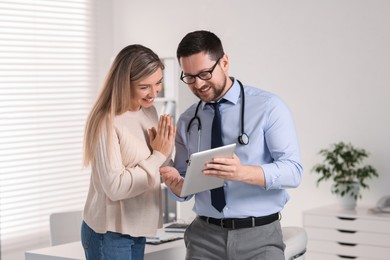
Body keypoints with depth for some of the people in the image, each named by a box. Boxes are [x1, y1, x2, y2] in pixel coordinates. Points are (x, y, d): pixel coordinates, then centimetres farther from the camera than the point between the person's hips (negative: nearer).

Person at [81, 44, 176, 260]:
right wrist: (158, 155, -18)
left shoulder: (149, 113, 4)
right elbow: (115, 187, -24)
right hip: (110, 233, -7)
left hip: (136, 228, 7)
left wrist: (165, 151, -9)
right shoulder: (107, 122, -20)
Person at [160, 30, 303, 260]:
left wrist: (243, 172, -30)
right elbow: (185, 189, 11)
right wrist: (175, 183, -13)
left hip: (260, 236, -3)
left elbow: (293, 171, -13)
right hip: (205, 235, 3)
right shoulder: (186, 121, 8)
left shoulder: (269, 107, -5)